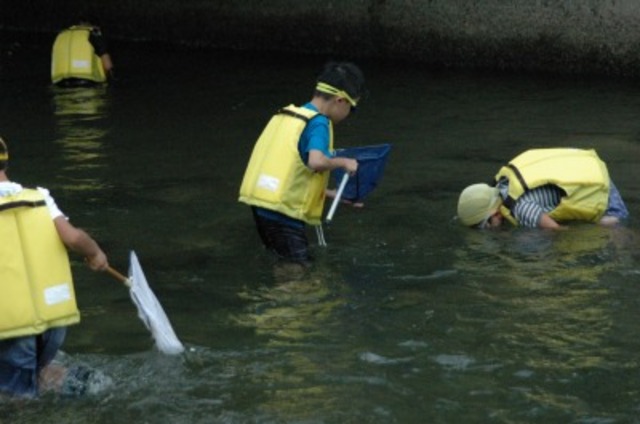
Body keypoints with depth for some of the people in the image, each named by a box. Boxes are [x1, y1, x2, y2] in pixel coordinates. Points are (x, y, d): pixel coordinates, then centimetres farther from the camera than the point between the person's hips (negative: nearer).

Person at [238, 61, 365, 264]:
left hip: (260, 205, 9)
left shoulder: (286, 114, 16)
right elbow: (316, 162, -29)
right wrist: (343, 162, -9)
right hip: (283, 212, -9)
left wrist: (331, 194, 24)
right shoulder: (318, 123, -10)